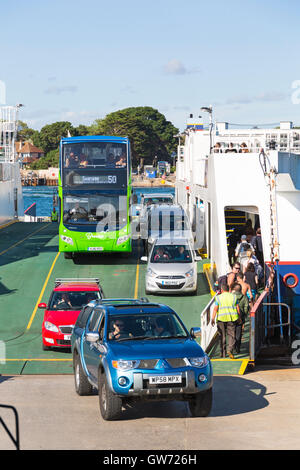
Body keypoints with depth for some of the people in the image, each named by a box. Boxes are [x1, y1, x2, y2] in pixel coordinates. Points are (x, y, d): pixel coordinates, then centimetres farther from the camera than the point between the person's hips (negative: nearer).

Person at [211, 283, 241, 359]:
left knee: (222, 336, 8)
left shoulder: (218, 297, 1)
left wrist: (213, 318, -7)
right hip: (232, 318, 1)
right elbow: (237, 308, 6)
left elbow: (215, 309, -6)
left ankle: (223, 353, 12)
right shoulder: (233, 297, 7)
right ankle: (230, 350, -17)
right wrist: (239, 317, 15)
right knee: (231, 335, 4)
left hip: (221, 318, -1)